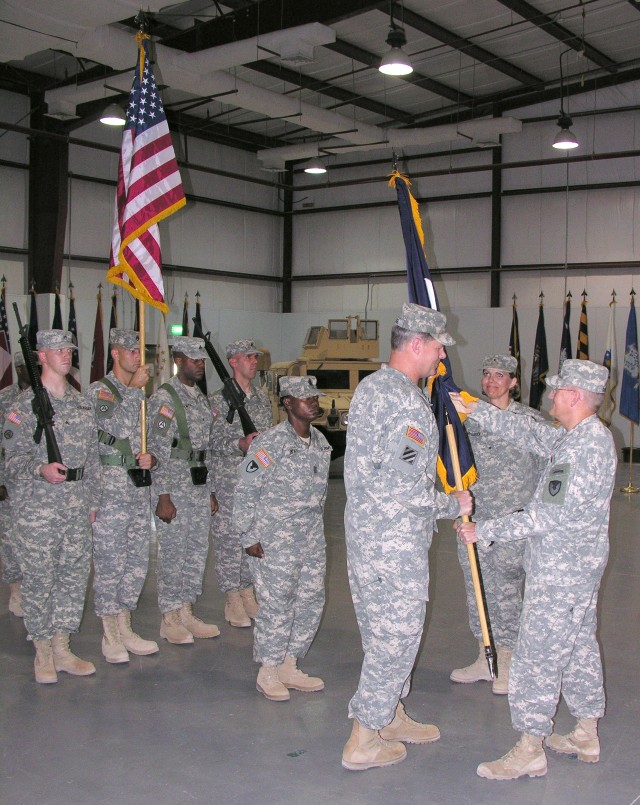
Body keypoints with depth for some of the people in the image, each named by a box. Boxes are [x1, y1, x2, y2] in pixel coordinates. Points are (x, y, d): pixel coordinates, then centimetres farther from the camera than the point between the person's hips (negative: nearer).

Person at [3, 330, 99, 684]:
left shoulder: (82, 402, 13)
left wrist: (92, 500, 13)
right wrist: (41, 469, -28)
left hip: (76, 508, 5)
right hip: (38, 507, -5)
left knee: (74, 577, 9)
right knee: (39, 580, 1)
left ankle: (62, 648, 22)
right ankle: (43, 652, 15)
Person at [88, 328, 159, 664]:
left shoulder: (142, 394, 15)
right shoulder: (99, 390, -4)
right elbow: (111, 421, -24)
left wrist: (151, 457, -2)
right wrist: (134, 388, -16)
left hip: (140, 487, 7)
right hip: (110, 488, -7)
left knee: (137, 561, 11)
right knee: (109, 563, -1)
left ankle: (125, 628, 22)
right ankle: (110, 636, 9)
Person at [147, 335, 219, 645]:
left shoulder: (201, 399, 14)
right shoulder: (164, 398, -11)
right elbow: (158, 451, -15)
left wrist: (211, 492, 16)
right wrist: (163, 497, -18)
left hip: (200, 488, 8)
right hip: (175, 490, -8)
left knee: (197, 553, 12)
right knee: (173, 555, 0)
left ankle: (186, 613, 23)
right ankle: (170, 619, 12)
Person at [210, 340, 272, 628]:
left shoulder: (262, 397, 12)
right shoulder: (219, 400, -6)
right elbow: (214, 442, -9)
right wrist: (241, 444, -26)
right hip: (228, 479, -6)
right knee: (229, 538, -1)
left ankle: (248, 593, 21)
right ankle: (232, 600, 9)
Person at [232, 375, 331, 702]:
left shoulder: (320, 441, 7)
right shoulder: (269, 444, -14)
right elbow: (245, 493, -12)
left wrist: (313, 524, 17)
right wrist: (249, 537, -11)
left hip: (312, 538, 7)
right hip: (275, 541, -7)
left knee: (311, 600, 10)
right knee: (277, 605, -2)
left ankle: (289, 666, 25)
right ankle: (268, 672, 15)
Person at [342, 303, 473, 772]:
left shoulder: (371, 386, 12)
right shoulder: (408, 402, -19)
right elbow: (408, 485, -20)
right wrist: (454, 505, -5)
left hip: (366, 529, 10)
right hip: (395, 539, -10)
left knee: (384, 631, 20)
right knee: (397, 634, 1)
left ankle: (390, 716, 35)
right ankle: (364, 741, 11)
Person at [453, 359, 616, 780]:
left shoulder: (582, 447, -23)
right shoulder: (591, 436, 8)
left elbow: (544, 517, -24)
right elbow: (531, 433, 15)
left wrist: (482, 530, -17)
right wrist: (474, 410, 11)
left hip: (560, 574, -10)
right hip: (580, 569, 10)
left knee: (537, 656, -2)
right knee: (580, 647, 18)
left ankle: (530, 750, 6)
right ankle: (587, 735, 31)